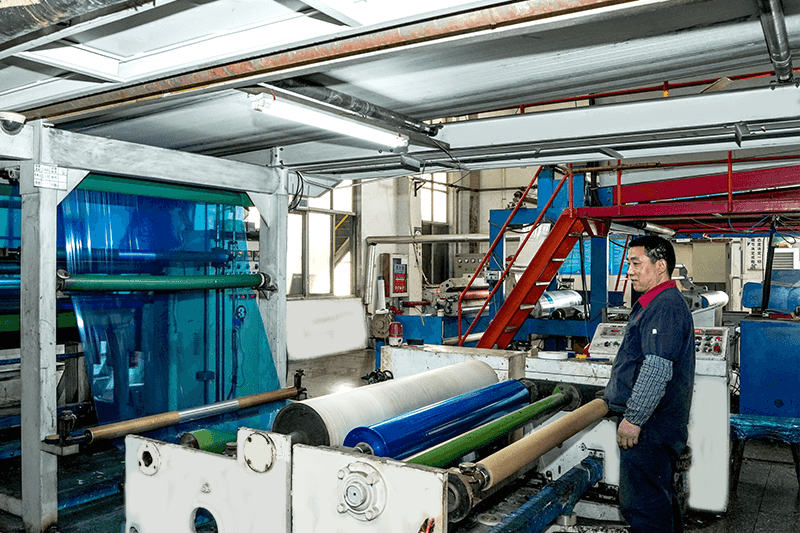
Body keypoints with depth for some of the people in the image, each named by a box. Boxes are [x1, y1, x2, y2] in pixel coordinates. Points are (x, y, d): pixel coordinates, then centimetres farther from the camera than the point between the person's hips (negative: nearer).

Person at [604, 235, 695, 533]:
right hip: (656, 424, 11)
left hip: (648, 426, -11)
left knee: (642, 504, -4)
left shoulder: (664, 307, -18)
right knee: (661, 496, 22)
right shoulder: (657, 303, 17)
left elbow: (657, 369, -26)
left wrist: (633, 418, -24)